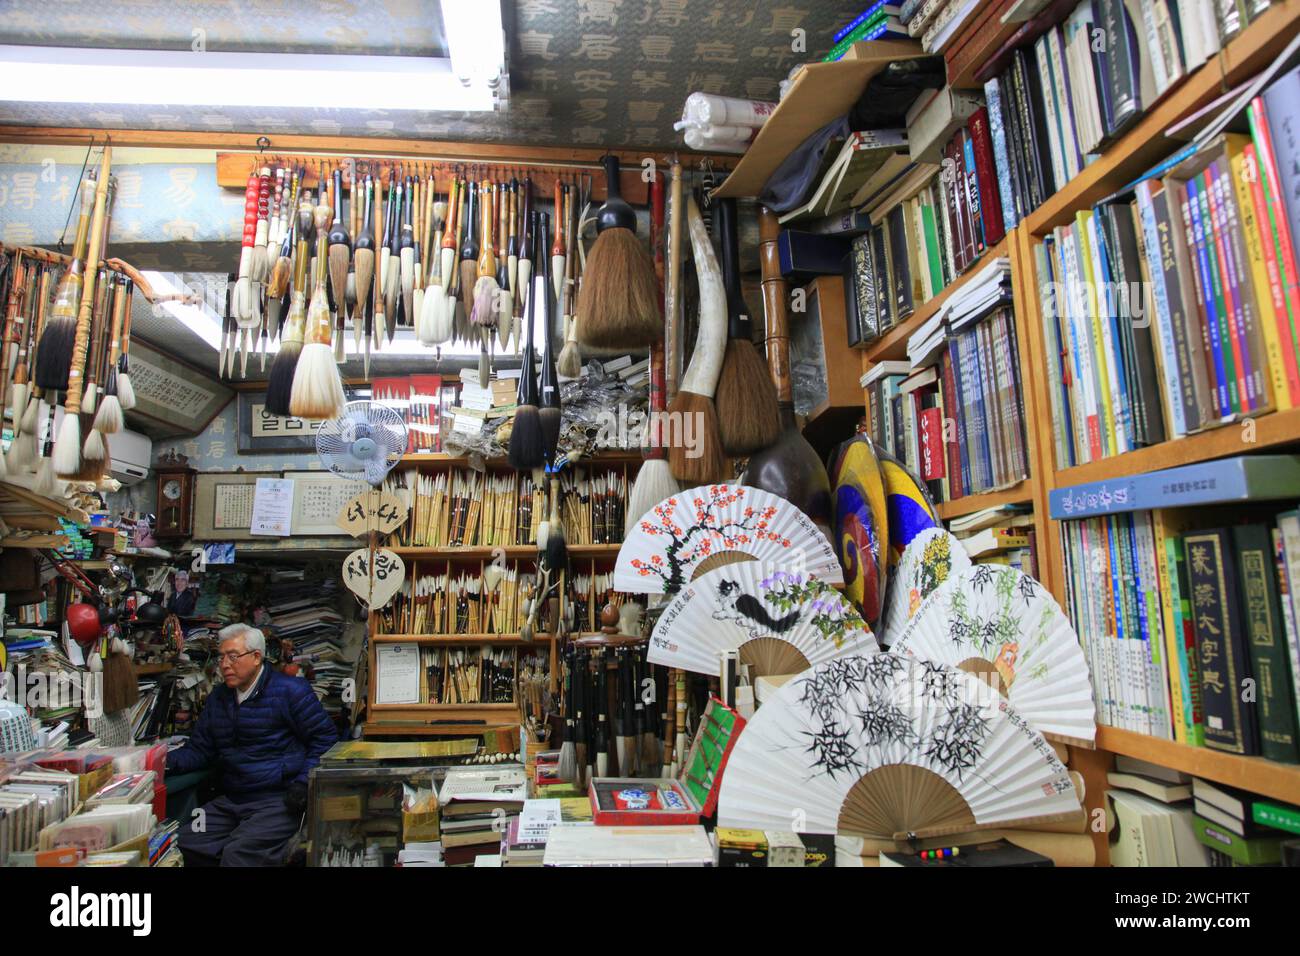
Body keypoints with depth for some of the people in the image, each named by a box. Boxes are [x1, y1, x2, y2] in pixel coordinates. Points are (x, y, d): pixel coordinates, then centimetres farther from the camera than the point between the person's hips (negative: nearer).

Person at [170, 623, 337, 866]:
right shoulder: (218, 698, 17)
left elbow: (325, 740, -4)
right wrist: (164, 761, -1)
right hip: (230, 801, 7)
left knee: (238, 854, -27)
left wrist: (303, 783, -14)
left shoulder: (291, 691, -5)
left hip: (278, 800, -7)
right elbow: (198, 750, 18)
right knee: (182, 845, -11)